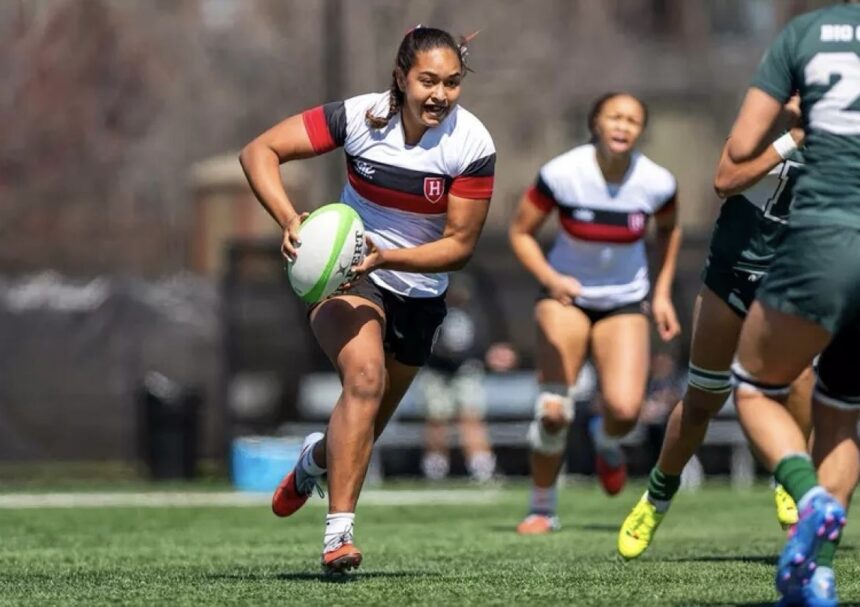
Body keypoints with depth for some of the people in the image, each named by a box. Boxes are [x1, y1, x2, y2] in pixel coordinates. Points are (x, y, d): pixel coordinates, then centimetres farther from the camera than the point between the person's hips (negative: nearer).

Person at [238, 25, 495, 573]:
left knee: (366, 424, 14)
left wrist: (386, 257, -30)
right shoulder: (359, 117, -20)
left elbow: (460, 245, -15)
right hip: (346, 276, -3)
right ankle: (339, 532, -34)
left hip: (420, 293, 3)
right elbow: (260, 152, -20)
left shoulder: (472, 145, -18)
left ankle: (316, 459, 52)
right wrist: (291, 221, -35)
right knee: (365, 375, -32)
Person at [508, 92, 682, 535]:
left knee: (625, 410, -18)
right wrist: (551, 279, -24)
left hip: (625, 301, 1)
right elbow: (521, 232, -8)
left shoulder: (657, 183, -15)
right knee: (554, 411, -15)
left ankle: (606, 443, 20)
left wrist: (662, 293, 6)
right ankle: (541, 509, 6)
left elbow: (669, 228, 9)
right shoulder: (561, 174, -20)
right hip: (566, 294, -1)